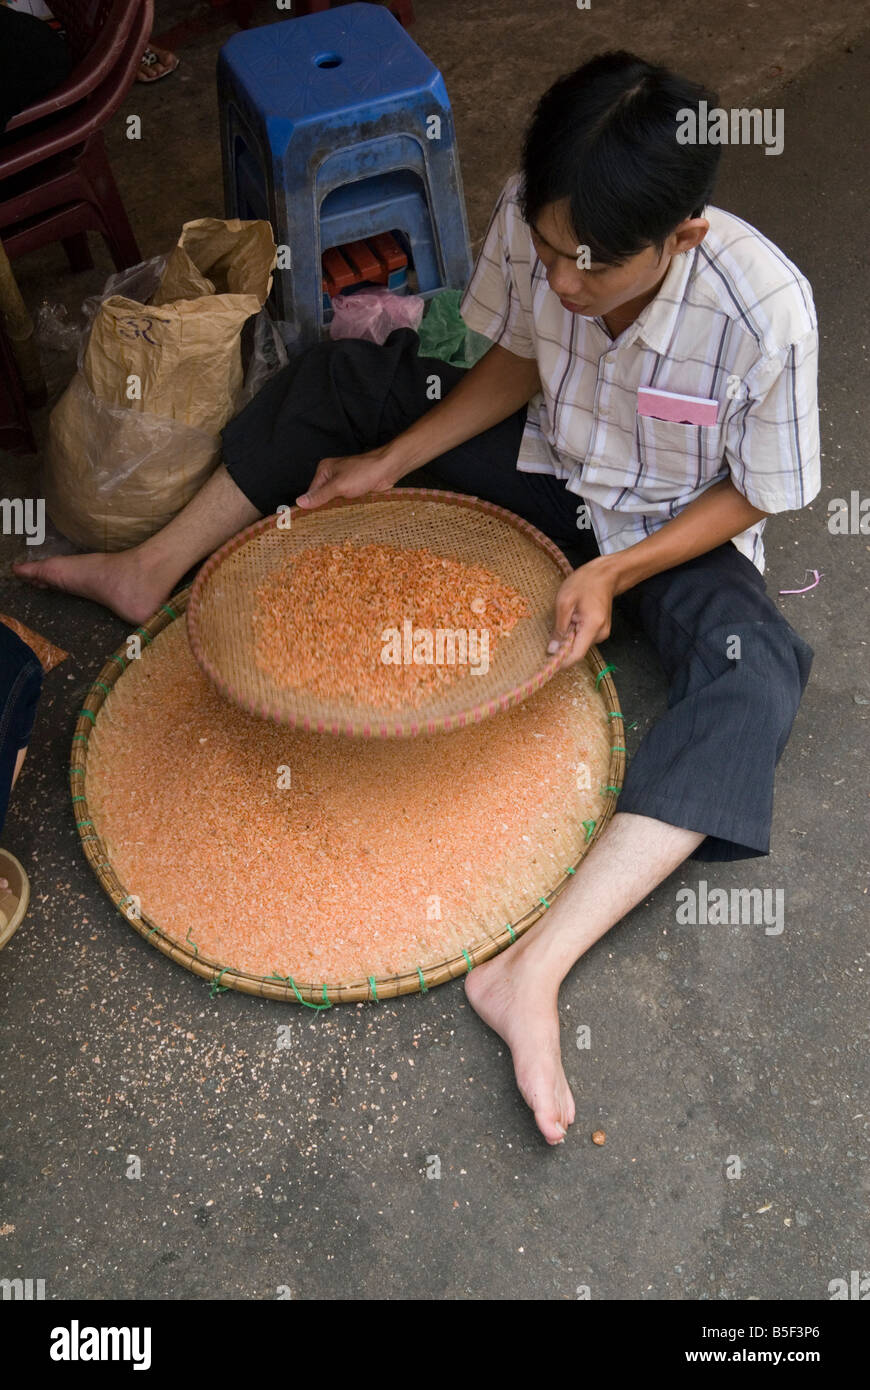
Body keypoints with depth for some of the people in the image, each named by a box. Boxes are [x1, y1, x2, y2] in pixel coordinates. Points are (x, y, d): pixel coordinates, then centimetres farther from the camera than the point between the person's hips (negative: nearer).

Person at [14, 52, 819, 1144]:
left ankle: (532, 970, -43)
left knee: (755, 673, -36)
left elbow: (755, 493, -18)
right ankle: (148, 572, 9)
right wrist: (390, 460, -8)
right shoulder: (531, 217, -21)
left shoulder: (764, 310, -33)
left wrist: (613, 573, -30)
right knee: (338, 374, -1)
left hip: (670, 531, -4)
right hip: (545, 468, 5)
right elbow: (517, 362, -1)